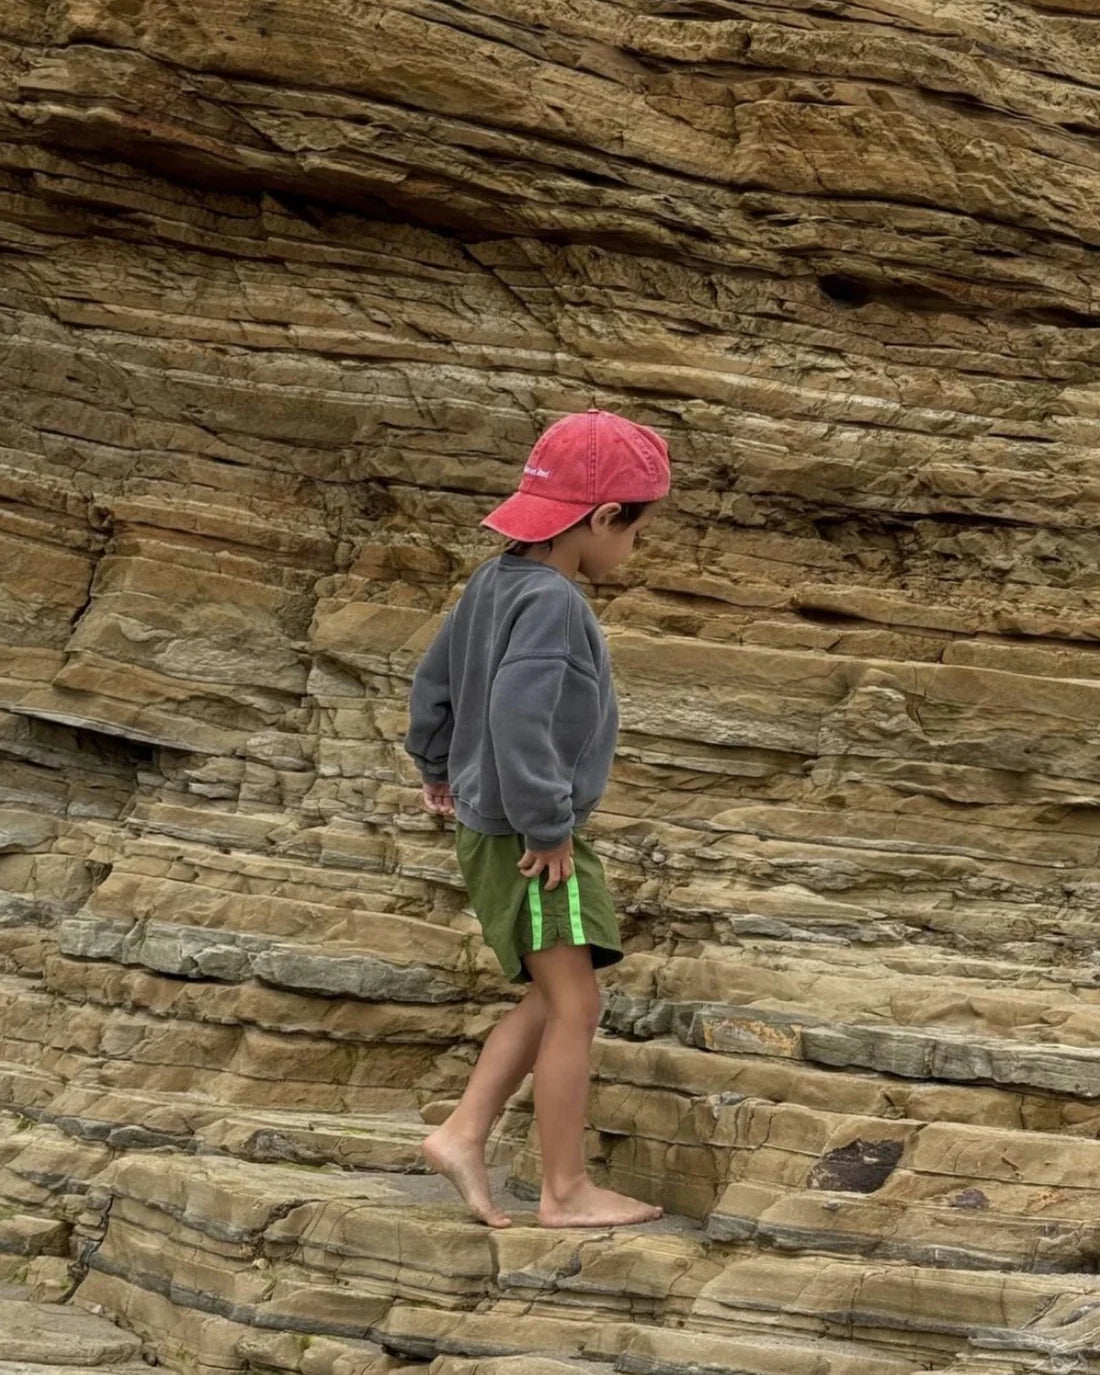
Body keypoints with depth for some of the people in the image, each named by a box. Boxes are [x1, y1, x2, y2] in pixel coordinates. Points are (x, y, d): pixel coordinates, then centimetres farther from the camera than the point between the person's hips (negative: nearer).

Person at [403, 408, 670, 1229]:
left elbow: (433, 682, 19)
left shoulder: (496, 582, 8)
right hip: (526, 840, -10)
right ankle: (567, 1191, 3)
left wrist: (439, 769, 33)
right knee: (574, 1006, -4)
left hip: (497, 829, 10)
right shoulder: (551, 601, -21)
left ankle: (464, 1135, 15)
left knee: (551, 1002, 17)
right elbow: (518, 715, -32)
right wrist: (546, 826, -22)